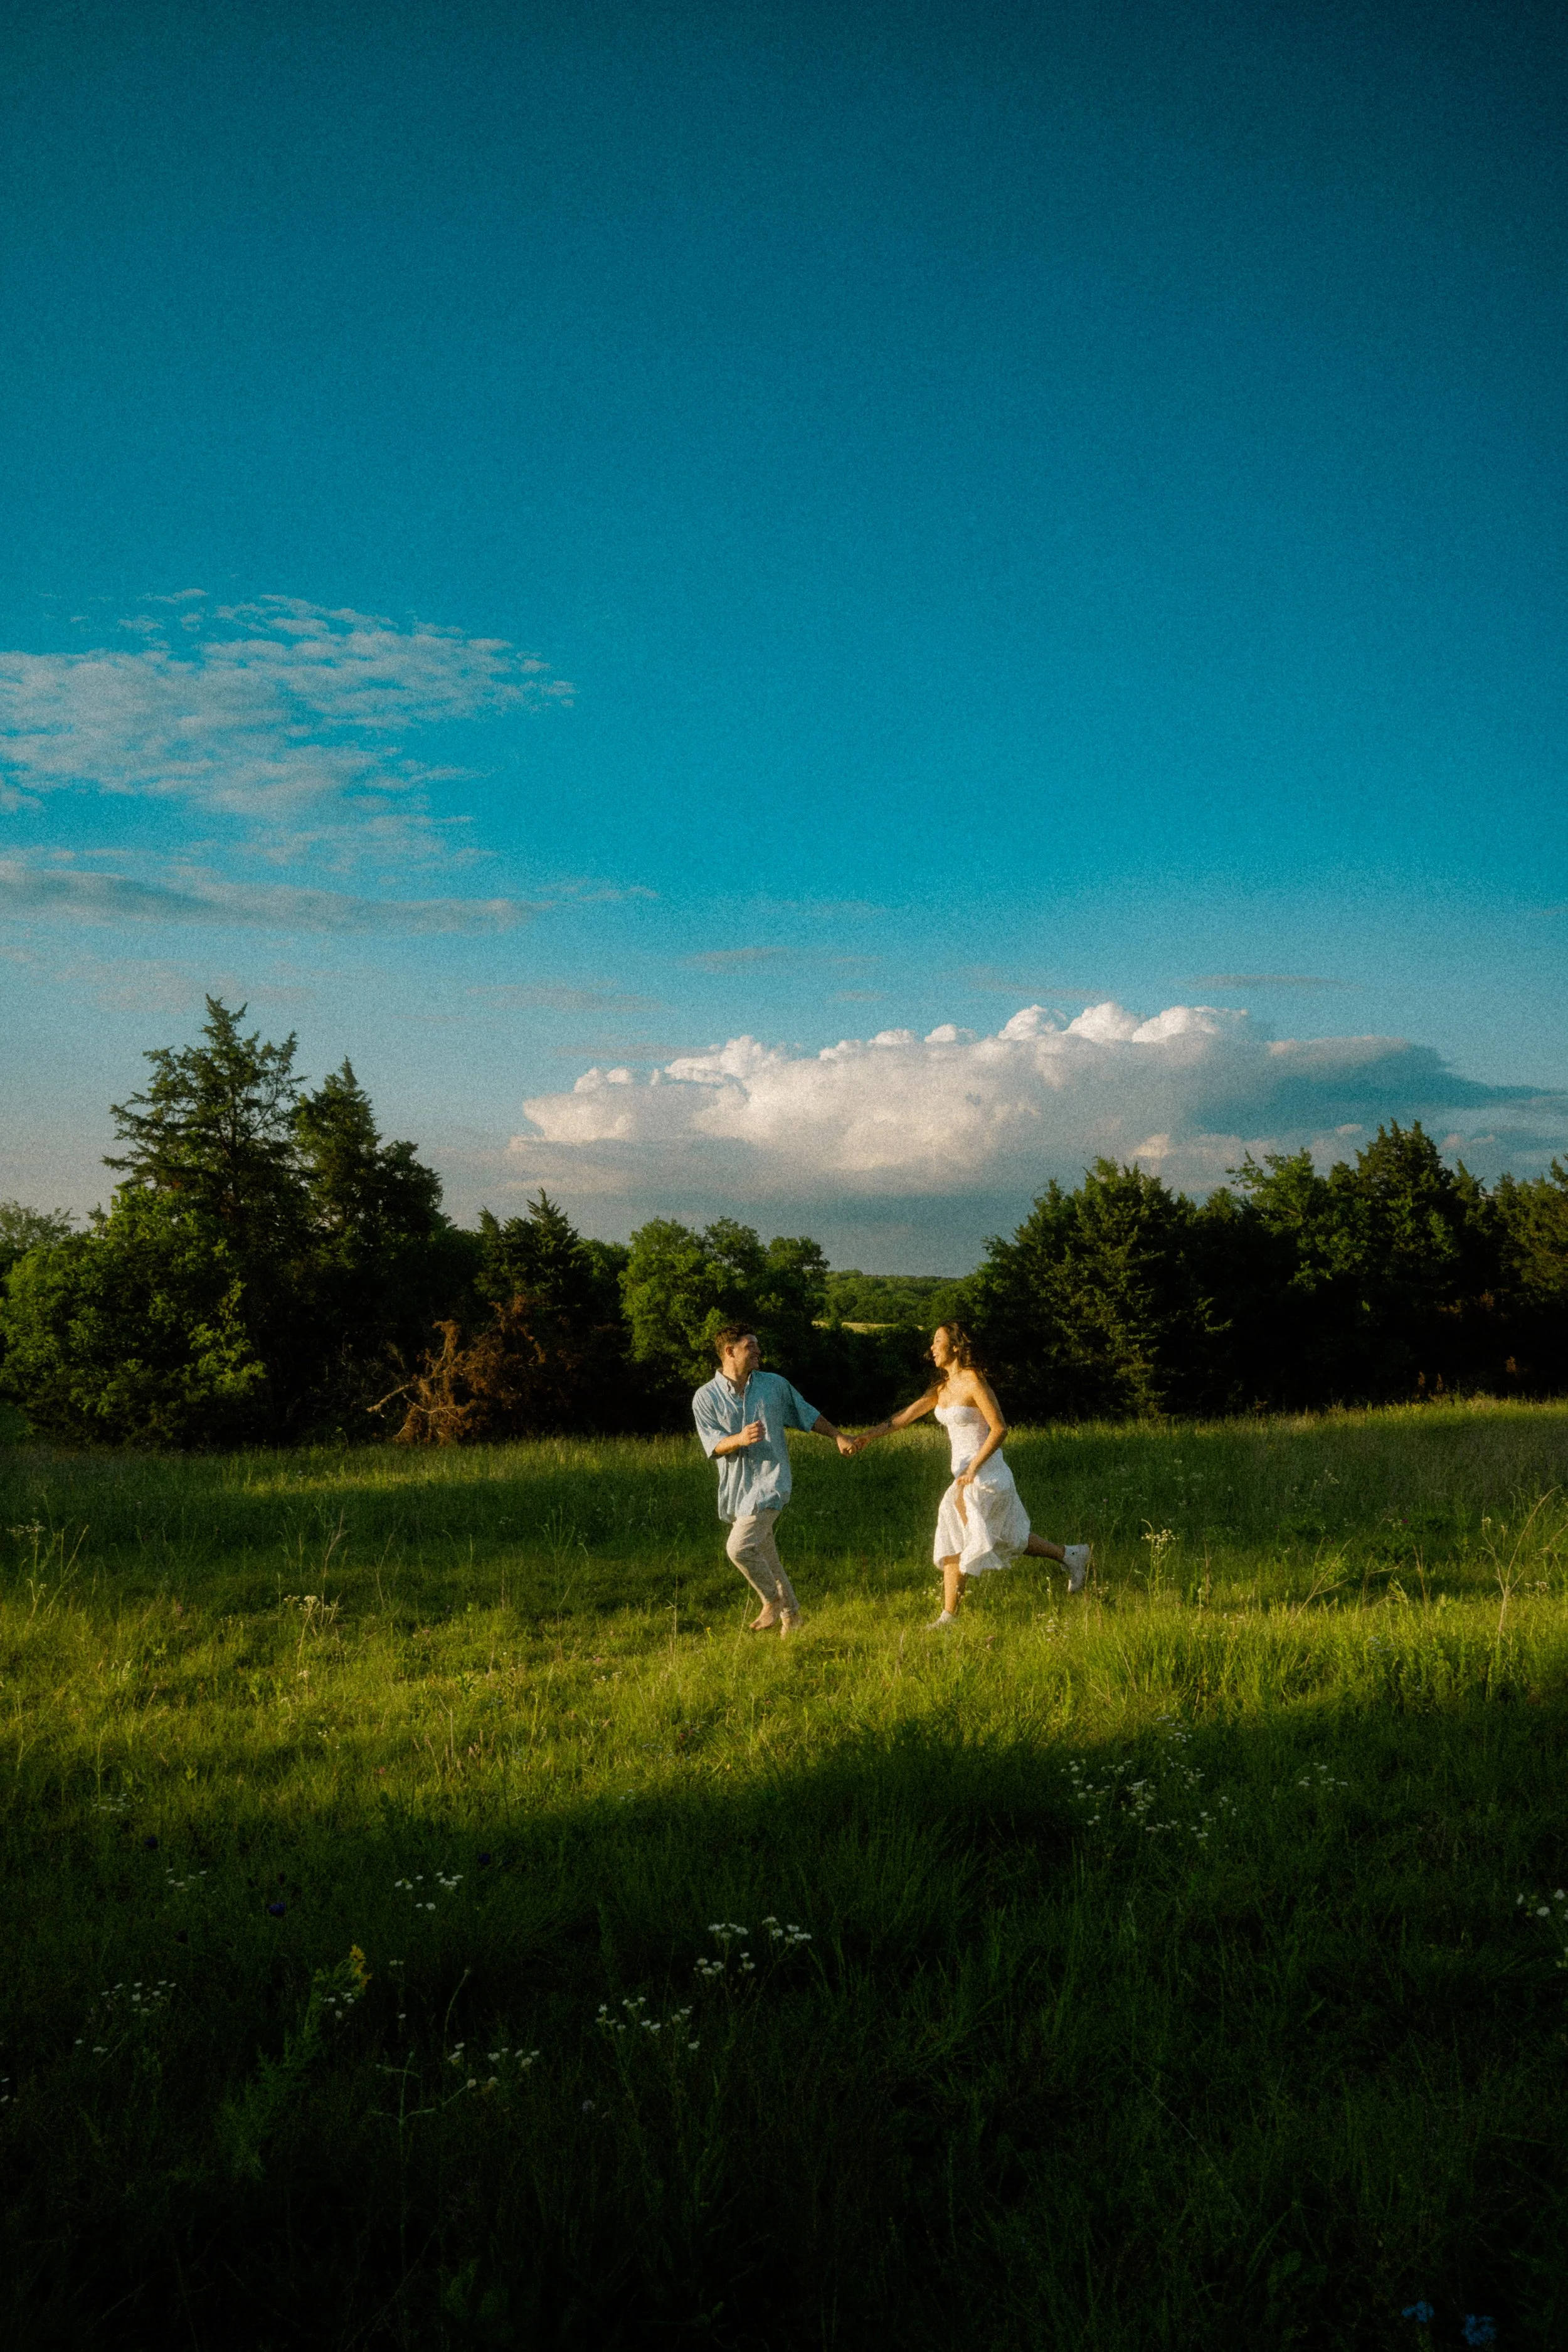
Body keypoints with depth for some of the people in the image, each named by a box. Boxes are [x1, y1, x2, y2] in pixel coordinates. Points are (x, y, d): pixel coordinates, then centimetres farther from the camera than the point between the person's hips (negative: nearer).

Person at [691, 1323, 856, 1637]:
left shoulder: (775, 1385, 4)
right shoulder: (706, 1398, -1)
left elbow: (808, 1415, 18)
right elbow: (714, 1446, -9)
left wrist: (839, 1437, 14)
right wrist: (740, 1439, -28)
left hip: (770, 1481, -2)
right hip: (737, 1489, 3)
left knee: (740, 1547, -19)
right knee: (764, 1556, 12)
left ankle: (772, 1601, 2)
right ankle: (790, 1615, 28)